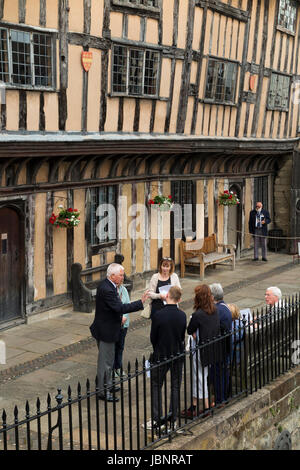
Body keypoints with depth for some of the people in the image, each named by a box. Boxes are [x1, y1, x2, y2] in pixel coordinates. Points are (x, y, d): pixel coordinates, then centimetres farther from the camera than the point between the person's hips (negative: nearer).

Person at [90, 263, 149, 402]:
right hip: (105, 331, -11)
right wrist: (140, 302, -29)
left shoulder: (106, 285, 5)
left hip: (108, 329, 11)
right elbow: (120, 308, -31)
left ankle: (107, 386, 37)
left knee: (108, 359, 23)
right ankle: (103, 392, 12)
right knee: (105, 362, 1)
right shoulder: (106, 290, -27)